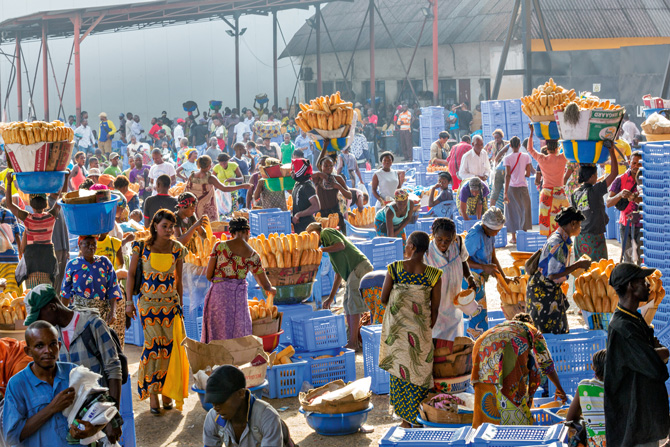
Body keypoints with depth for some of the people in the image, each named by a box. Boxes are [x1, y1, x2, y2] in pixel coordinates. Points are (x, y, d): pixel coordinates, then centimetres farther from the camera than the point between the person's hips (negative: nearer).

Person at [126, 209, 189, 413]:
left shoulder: (177, 249, 2)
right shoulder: (142, 247, -4)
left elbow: (178, 279, 11)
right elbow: (131, 274, 2)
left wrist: (180, 305, 12)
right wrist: (129, 301, -1)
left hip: (171, 303, 2)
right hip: (148, 303, -2)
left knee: (170, 345, -2)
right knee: (153, 344, -7)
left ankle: (166, 390, 12)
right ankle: (152, 393, 2)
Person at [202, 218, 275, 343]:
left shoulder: (220, 246, -2)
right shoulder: (252, 255, 2)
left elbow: (209, 275, 0)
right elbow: (265, 286, 9)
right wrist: (271, 289, 32)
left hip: (218, 294, 0)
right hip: (239, 297, 1)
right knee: (239, 337, 11)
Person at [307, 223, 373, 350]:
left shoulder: (326, 232, 5)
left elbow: (341, 245, -15)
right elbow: (338, 274, 31)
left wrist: (321, 250, -5)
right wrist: (331, 298, 32)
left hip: (359, 267, -10)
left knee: (353, 305, -9)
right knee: (347, 304, 11)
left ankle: (353, 343, -8)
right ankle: (356, 338, 12)